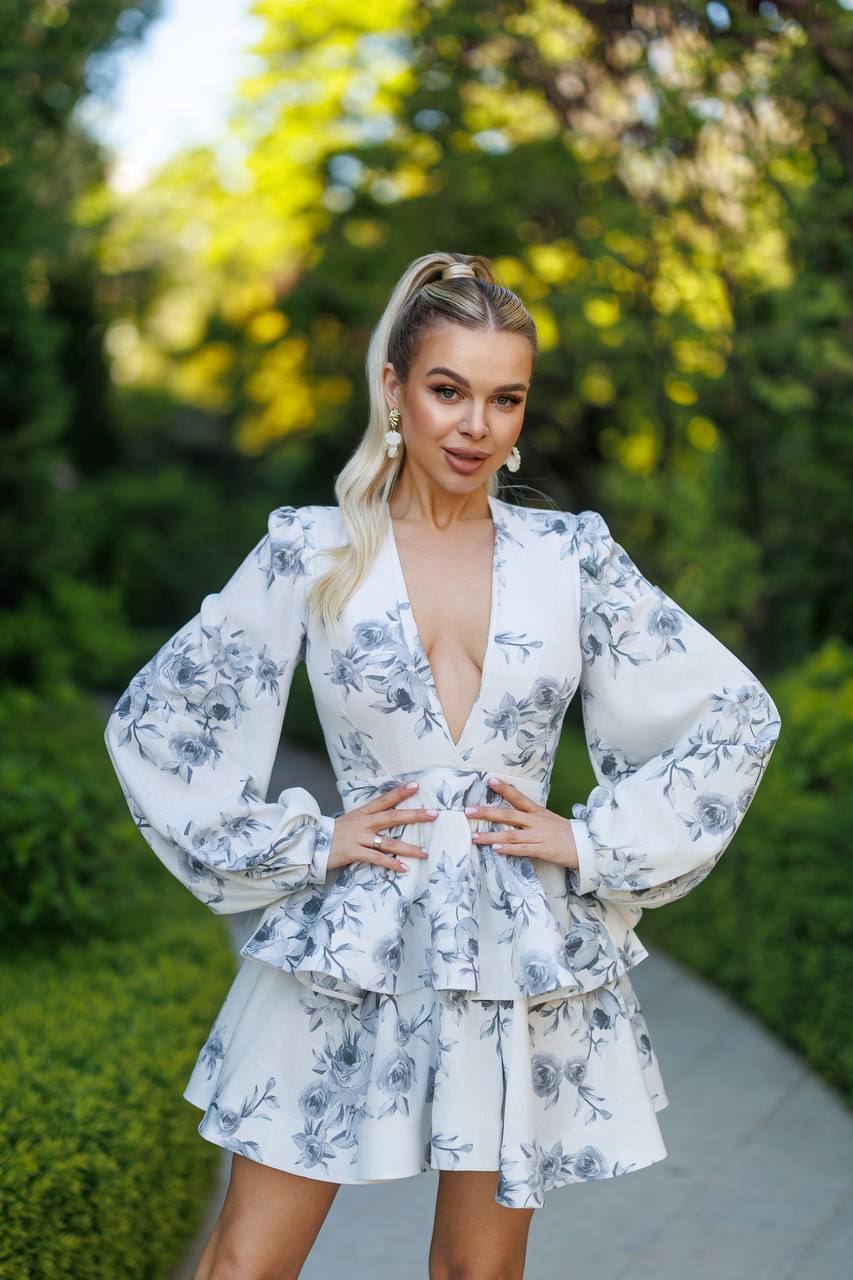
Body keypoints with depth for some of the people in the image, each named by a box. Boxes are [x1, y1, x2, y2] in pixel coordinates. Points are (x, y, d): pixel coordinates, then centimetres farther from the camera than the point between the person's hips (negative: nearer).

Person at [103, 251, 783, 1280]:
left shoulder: (570, 556, 2)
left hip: (523, 953, 1)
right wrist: (304, 845, -2)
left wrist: (595, 842, 0)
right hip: (348, 952, -1)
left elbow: (737, 715, 7)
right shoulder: (312, 553, -1)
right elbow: (152, 715, 3)